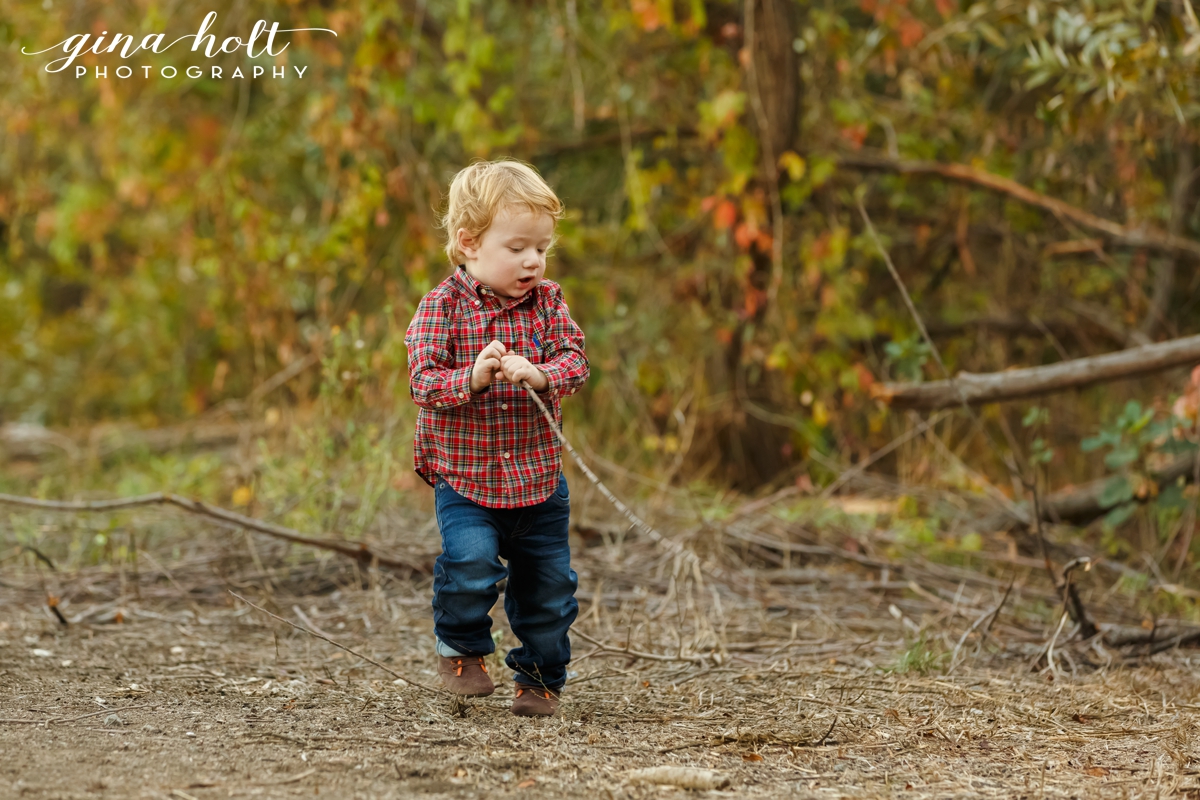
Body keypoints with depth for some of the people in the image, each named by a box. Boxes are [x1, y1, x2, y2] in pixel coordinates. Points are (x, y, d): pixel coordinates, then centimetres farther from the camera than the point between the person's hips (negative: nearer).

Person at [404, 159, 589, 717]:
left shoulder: (547, 302, 2)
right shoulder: (442, 306, -8)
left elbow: (574, 362, -8)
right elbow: (423, 380, -14)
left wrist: (539, 374, -29)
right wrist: (472, 378, -33)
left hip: (538, 478, 4)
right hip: (465, 476, -3)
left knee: (550, 584, 9)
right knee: (471, 560, -24)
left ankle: (540, 677, 30)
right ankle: (461, 647, 4)